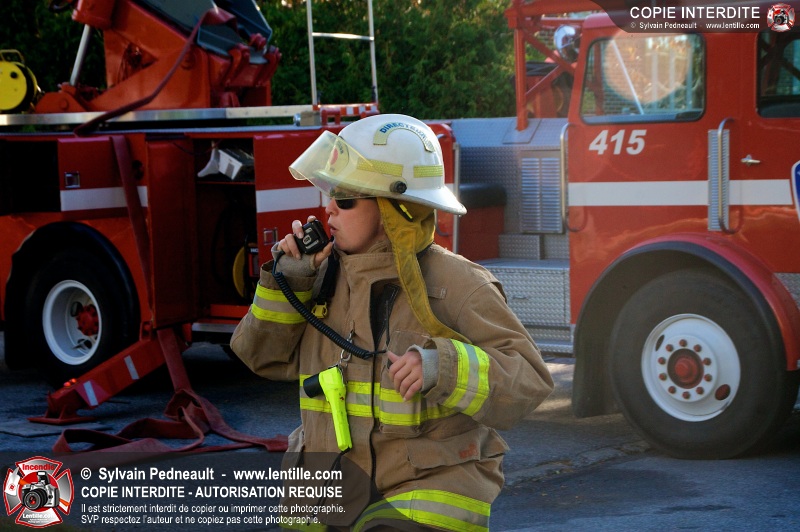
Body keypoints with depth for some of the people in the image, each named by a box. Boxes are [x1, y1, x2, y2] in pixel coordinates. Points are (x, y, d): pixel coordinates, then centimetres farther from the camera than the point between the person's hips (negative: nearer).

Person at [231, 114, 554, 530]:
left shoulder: (453, 285, -12)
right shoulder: (328, 274, 4)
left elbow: (528, 382, -17)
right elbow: (267, 356, 11)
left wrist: (444, 368, -32)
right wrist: (286, 279, -2)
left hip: (431, 496, -6)